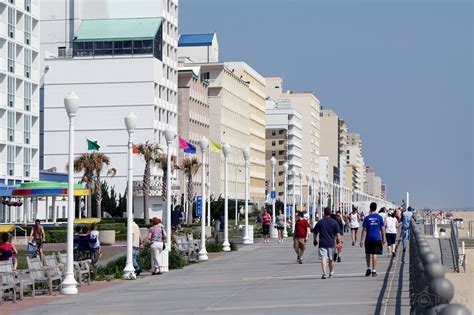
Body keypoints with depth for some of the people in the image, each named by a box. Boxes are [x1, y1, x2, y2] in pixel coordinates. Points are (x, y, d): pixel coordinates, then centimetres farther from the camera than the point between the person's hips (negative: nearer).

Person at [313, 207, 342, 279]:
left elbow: (315, 233, 7)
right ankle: (331, 273, 30)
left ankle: (324, 273, -22)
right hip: (331, 243, 2)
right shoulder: (334, 222, 1)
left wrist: (314, 241, 22)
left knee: (323, 258, -7)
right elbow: (338, 233, -2)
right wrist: (339, 242, 3)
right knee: (331, 259, 16)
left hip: (322, 243, -2)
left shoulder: (319, 222, 1)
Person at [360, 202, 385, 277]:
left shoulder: (366, 218, -3)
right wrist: (383, 238, 13)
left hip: (368, 239, 0)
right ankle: (374, 271, -2)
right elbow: (382, 229, 2)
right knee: (374, 254, 0)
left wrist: (362, 240, -1)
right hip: (377, 238, 0)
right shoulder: (379, 217, -1)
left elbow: (364, 230, -3)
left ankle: (368, 268, 13)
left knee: (368, 254, 17)